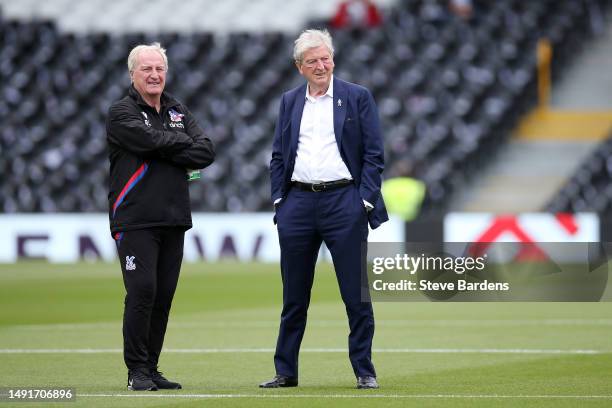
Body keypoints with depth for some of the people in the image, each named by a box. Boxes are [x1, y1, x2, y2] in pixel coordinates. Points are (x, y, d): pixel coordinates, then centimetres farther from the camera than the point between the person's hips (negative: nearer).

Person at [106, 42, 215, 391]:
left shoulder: (179, 112, 16)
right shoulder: (122, 113, -1)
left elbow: (206, 152, 3)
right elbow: (152, 140, -18)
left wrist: (164, 151, -9)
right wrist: (183, 142, -1)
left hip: (174, 219, 5)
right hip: (135, 220, -5)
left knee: (164, 296, 5)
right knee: (142, 291, -12)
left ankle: (151, 369, 11)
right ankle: (137, 371, -5)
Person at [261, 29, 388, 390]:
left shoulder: (358, 98, 1)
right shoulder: (290, 102, 12)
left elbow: (374, 154, -1)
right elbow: (279, 156, 14)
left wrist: (366, 200, -9)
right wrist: (279, 199, 4)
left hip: (343, 202, -3)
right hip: (298, 203, 3)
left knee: (356, 293, -1)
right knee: (294, 296, 8)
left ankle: (365, 371, 7)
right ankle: (286, 371, 15)